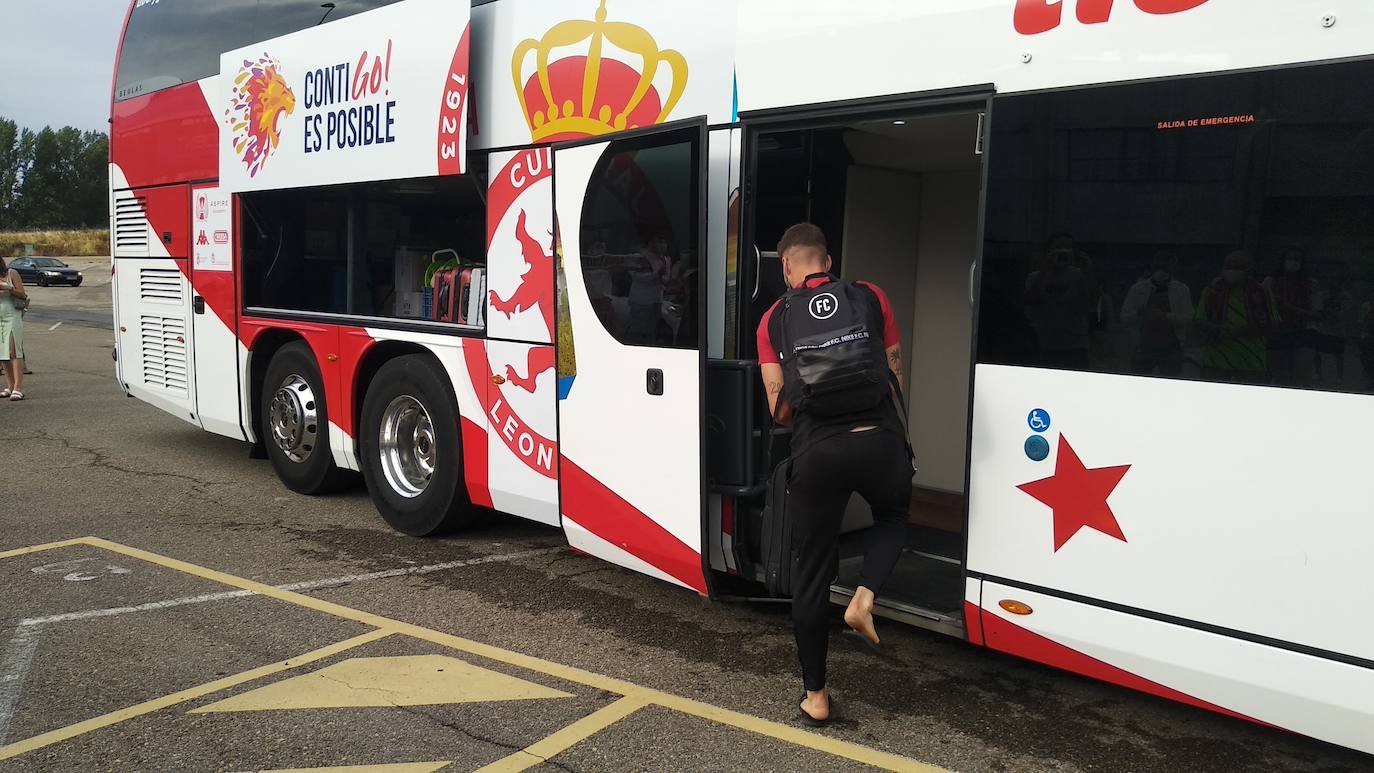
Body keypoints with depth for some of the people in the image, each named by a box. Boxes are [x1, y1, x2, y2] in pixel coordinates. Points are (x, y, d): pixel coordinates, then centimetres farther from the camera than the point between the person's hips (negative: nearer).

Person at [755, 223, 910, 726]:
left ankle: (815, 696, 21)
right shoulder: (870, 298, 9)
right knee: (892, 517, 33)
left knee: (810, 573, 12)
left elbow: (778, 407, 4)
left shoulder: (775, 319, 7)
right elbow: (896, 374, 11)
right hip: (880, 440, 1)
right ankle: (864, 596, 8)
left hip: (816, 453, 0)